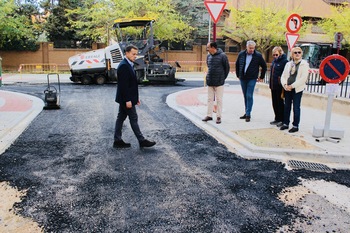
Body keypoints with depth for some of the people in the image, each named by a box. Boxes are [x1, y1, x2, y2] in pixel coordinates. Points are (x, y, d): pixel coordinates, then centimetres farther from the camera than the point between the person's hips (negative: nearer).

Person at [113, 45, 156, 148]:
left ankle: (117, 141, 19)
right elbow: (123, 85, -22)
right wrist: (128, 100, -23)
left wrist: (136, 98, 17)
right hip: (126, 99, -10)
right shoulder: (123, 66, -17)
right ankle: (142, 141, 6)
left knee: (121, 118, 11)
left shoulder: (129, 65, 14)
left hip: (124, 99, 10)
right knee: (133, 119, -2)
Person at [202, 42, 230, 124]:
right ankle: (209, 115, 19)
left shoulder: (222, 56, -9)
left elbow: (227, 68, -1)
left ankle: (218, 116, 11)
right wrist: (209, 77, 12)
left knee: (219, 100, 3)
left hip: (219, 83, -5)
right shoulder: (208, 56, 6)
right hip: (210, 82, 5)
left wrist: (223, 78, 1)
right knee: (210, 99, 10)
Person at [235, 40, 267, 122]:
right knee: (245, 96, 10)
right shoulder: (241, 54, 3)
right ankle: (247, 113, 18)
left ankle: (248, 114, -3)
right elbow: (237, 65, 18)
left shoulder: (258, 55, -5)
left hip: (252, 79, -3)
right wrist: (238, 75, 16)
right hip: (242, 79, 4)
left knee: (249, 96, -9)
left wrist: (261, 77, 6)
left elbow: (264, 67, 6)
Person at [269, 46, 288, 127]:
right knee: (275, 103, 13)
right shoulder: (274, 61, 13)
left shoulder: (284, 61, -12)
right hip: (273, 86, 8)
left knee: (280, 103, 0)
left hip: (279, 87, -8)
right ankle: (277, 119, 25)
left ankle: (282, 120, 11)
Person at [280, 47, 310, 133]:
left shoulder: (304, 64, -3)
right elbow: (283, 76, 10)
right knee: (287, 107, 10)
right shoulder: (288, 64, 12)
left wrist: (292, 86, -15)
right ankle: (285, 123, 22)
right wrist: (285, 85, -9)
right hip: (287, 89, 5)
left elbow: (303, 78, -12)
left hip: (297, 89, -5)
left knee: (296, 108, -1)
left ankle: (295, 126, 8)